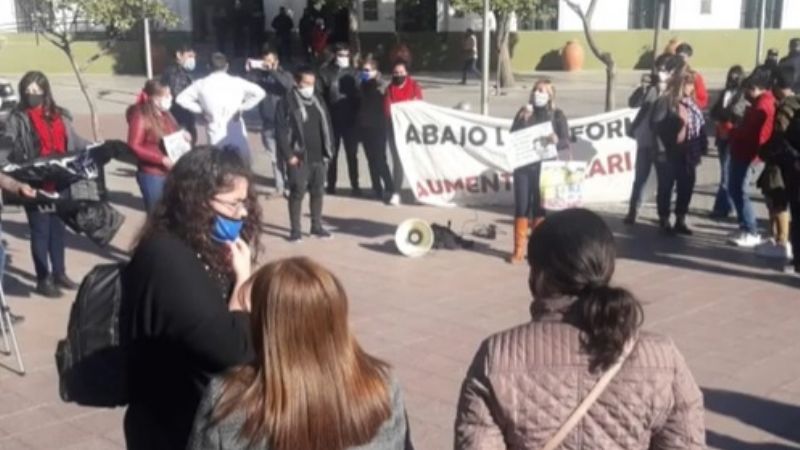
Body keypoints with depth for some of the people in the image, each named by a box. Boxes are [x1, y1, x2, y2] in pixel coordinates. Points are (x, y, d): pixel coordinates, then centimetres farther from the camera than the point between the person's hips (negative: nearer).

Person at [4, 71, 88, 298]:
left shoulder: (60, 116, 9)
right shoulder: (17, 119, -5)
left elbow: (74, 142, 15)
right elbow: (8, 149, -13)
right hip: (35, 185, -5)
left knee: (58, 229, 15)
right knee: (40, 232, 3)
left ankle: (59, 273, 29)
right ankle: (43, 279, 12)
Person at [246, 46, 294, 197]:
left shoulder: (284, 75, 1)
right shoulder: (259, 75, 6)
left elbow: (289, 85, -21)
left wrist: (272, 71, -24)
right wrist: (249, 70, -17)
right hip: (267, 124, 3)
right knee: (275, 158, 8)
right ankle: (280, 188, 15)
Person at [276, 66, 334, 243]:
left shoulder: (318, 101, 12)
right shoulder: (287, 102, -7)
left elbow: (327, 126, 16)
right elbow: (281, 130, -10)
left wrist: (328, 150, 8)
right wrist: (288, 155, -14)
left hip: (318, 156, 6)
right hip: (298, 157, -6)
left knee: (318, 192, 11)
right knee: (297, 192, -3)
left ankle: (317, 226, 23)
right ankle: (295, 229, 6)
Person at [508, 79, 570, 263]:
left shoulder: (557, 115, 2)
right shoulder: (524, 112, 8)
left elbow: (566, 143, -3)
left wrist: (556, 141, -25)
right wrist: (523, 119, -12)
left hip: (544, 167, -2)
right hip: (523, 166, 2)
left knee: (540, 207, 3)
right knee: (521, 207, 2)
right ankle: (519, 250, 9)